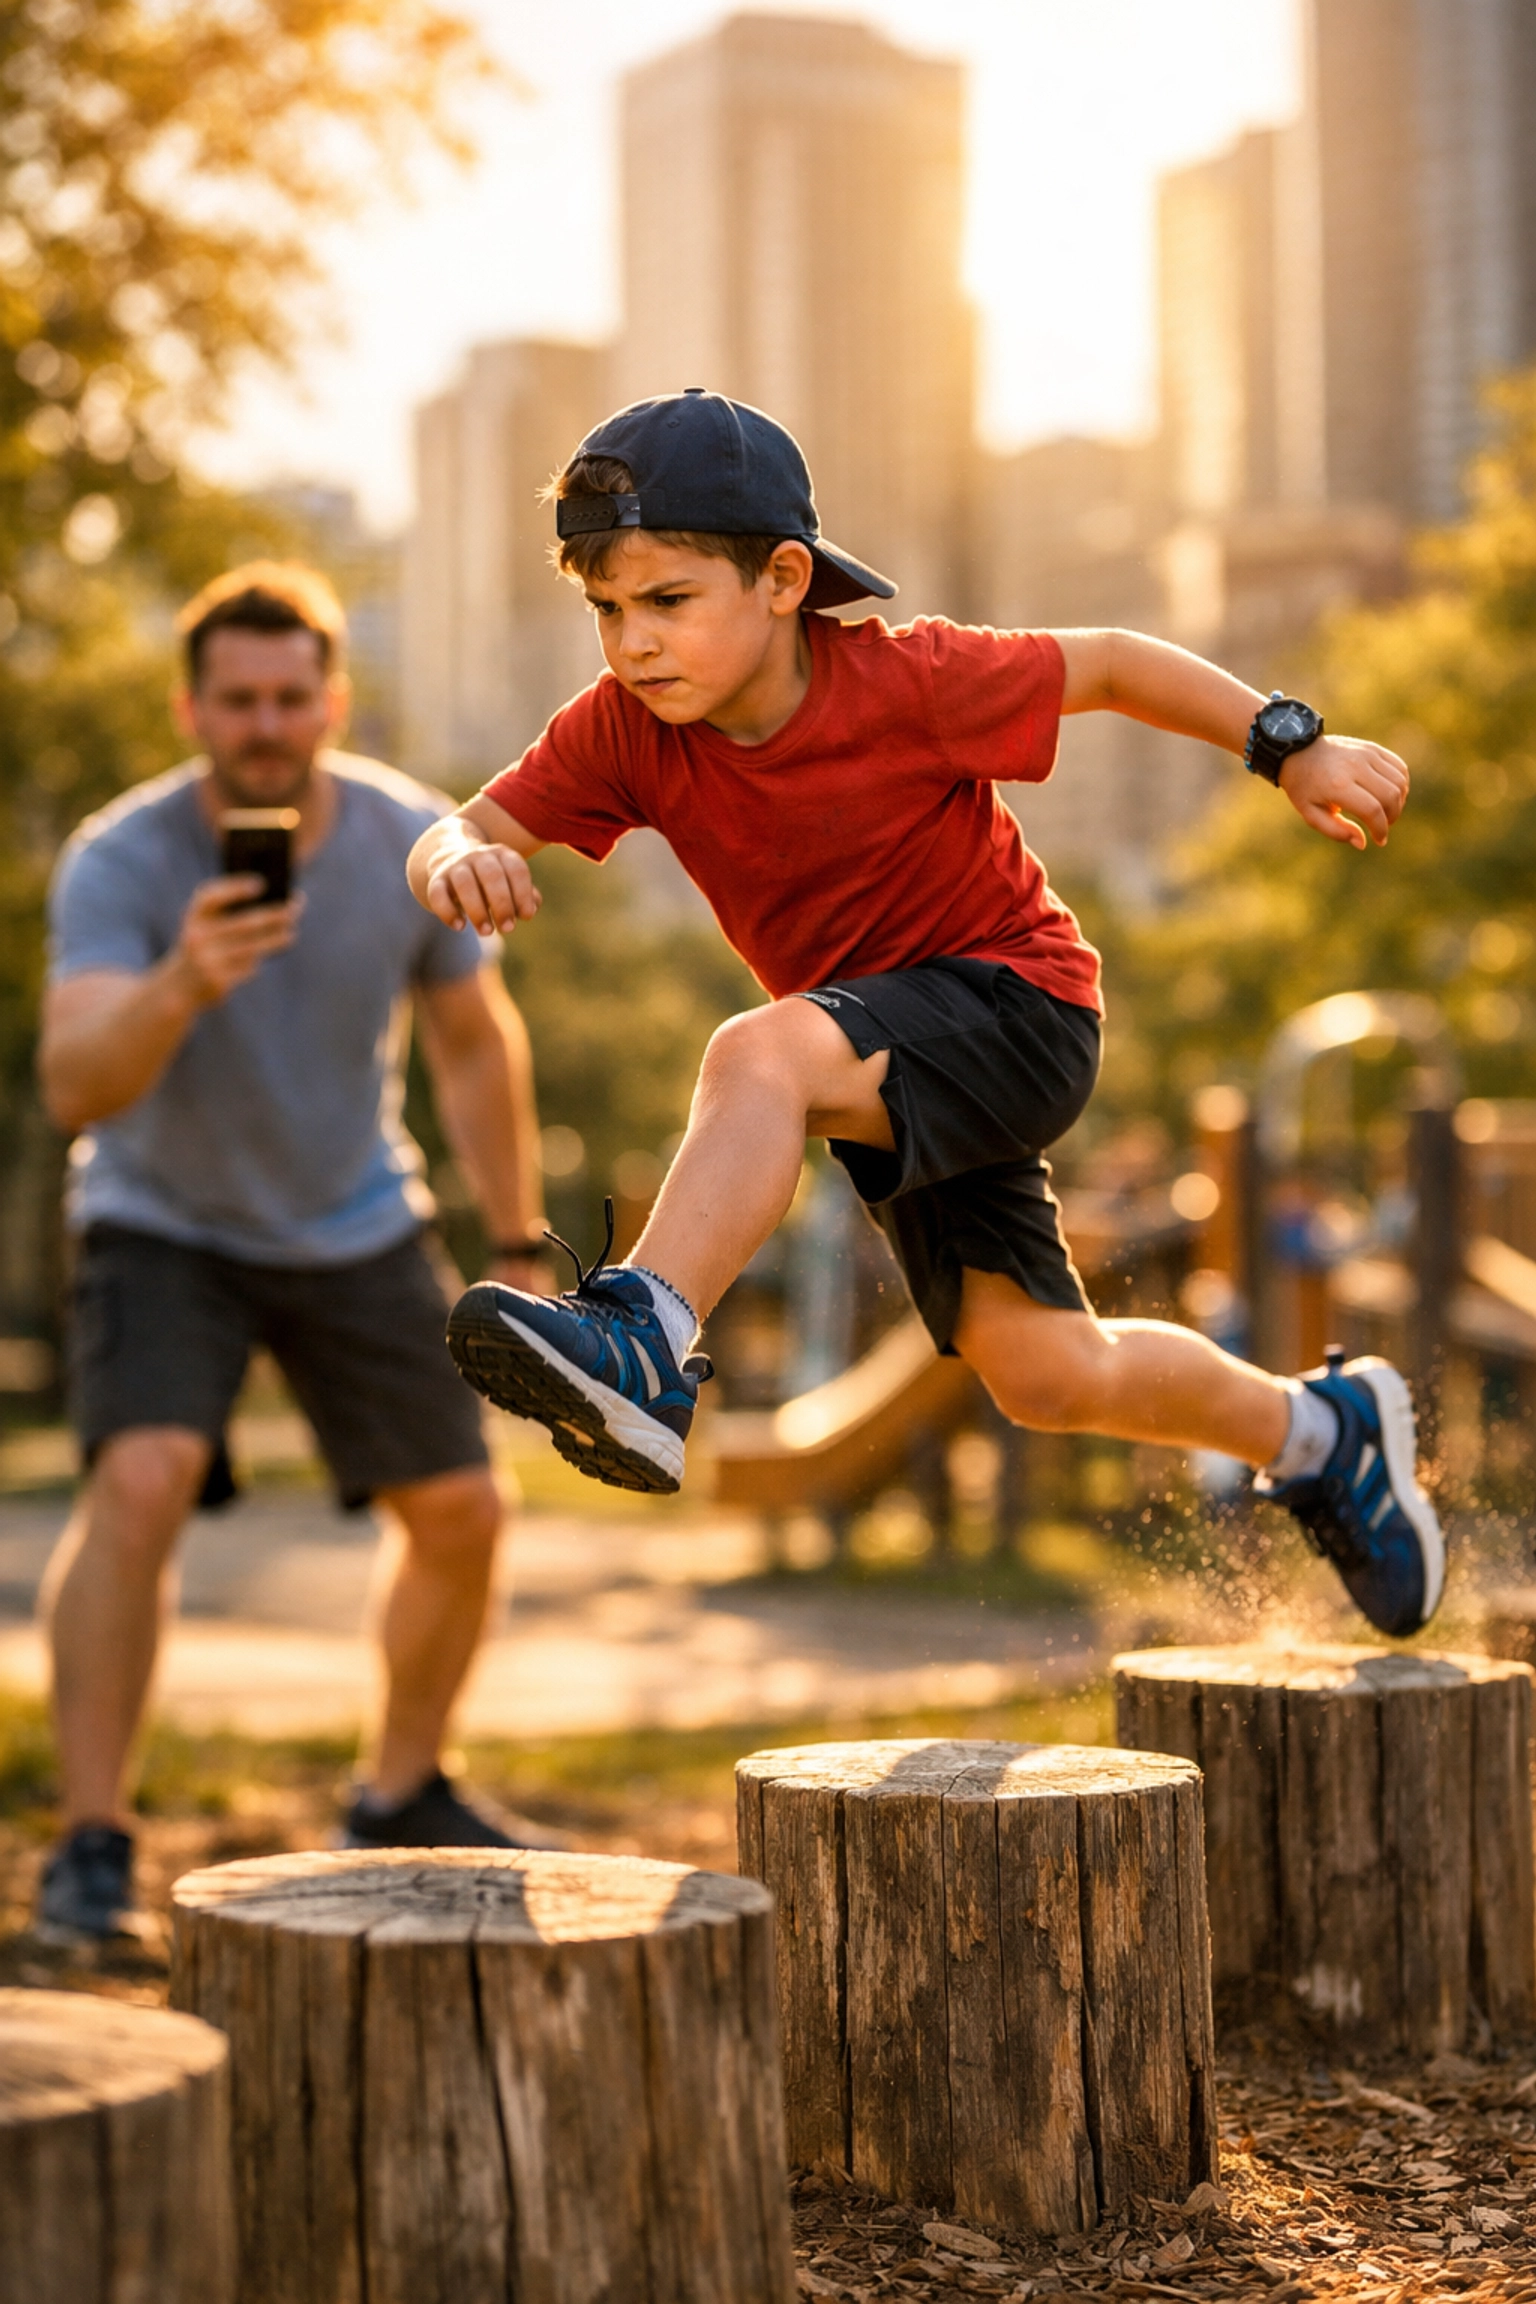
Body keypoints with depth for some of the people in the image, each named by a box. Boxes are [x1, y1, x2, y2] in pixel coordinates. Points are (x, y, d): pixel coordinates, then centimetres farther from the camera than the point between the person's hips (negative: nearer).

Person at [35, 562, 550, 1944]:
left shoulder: (412, 843, -15)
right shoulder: (120, 862, -26)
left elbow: (475, 1043, 2)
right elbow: (75, 1091, -39)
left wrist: (519, 1247, 4)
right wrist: (180, 985, -59)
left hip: (355, 1229, 4)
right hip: (165, 1224, -4)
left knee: (462, 1515, 3)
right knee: (139, 1482, -26)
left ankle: (402, 1796, 26)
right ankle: (91, 1843, -15)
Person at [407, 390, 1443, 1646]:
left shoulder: (907, 681, -21)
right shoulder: (625, 731, -10)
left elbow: (1110, 663, -9)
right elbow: (459, 833, -15)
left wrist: (1294, 749, -10)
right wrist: (461, 864, -39)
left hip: (1018, 1004, -6)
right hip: (879, 1056, 6)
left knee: (759, 1055, -35)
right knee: (1046, 1375, 10)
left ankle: (647, 1341, -46)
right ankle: (1318, 1429, 33)